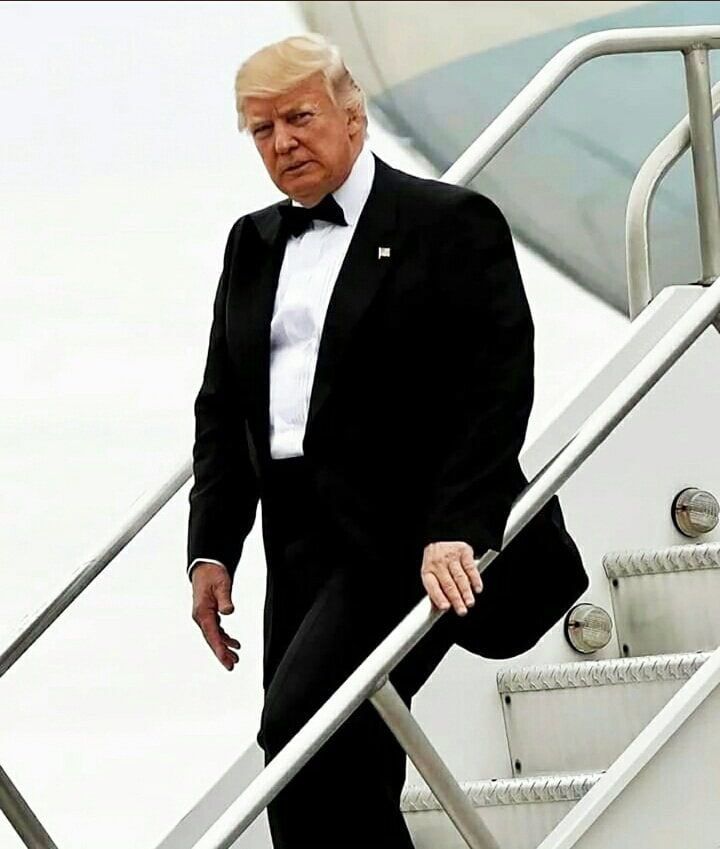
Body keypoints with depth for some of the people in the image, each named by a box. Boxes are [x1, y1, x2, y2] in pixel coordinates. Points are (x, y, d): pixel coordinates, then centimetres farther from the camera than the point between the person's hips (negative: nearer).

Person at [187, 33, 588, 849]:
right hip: (303, 542, 7)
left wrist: (455, 532, -21)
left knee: (299, 731, -21)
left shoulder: (452, 224, -3)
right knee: (345, 781, 5)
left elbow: (496, 389, -11)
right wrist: (211, 549, 6)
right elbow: (222, 405, 16)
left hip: (407, 538, -6)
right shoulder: (253, 243, 16)